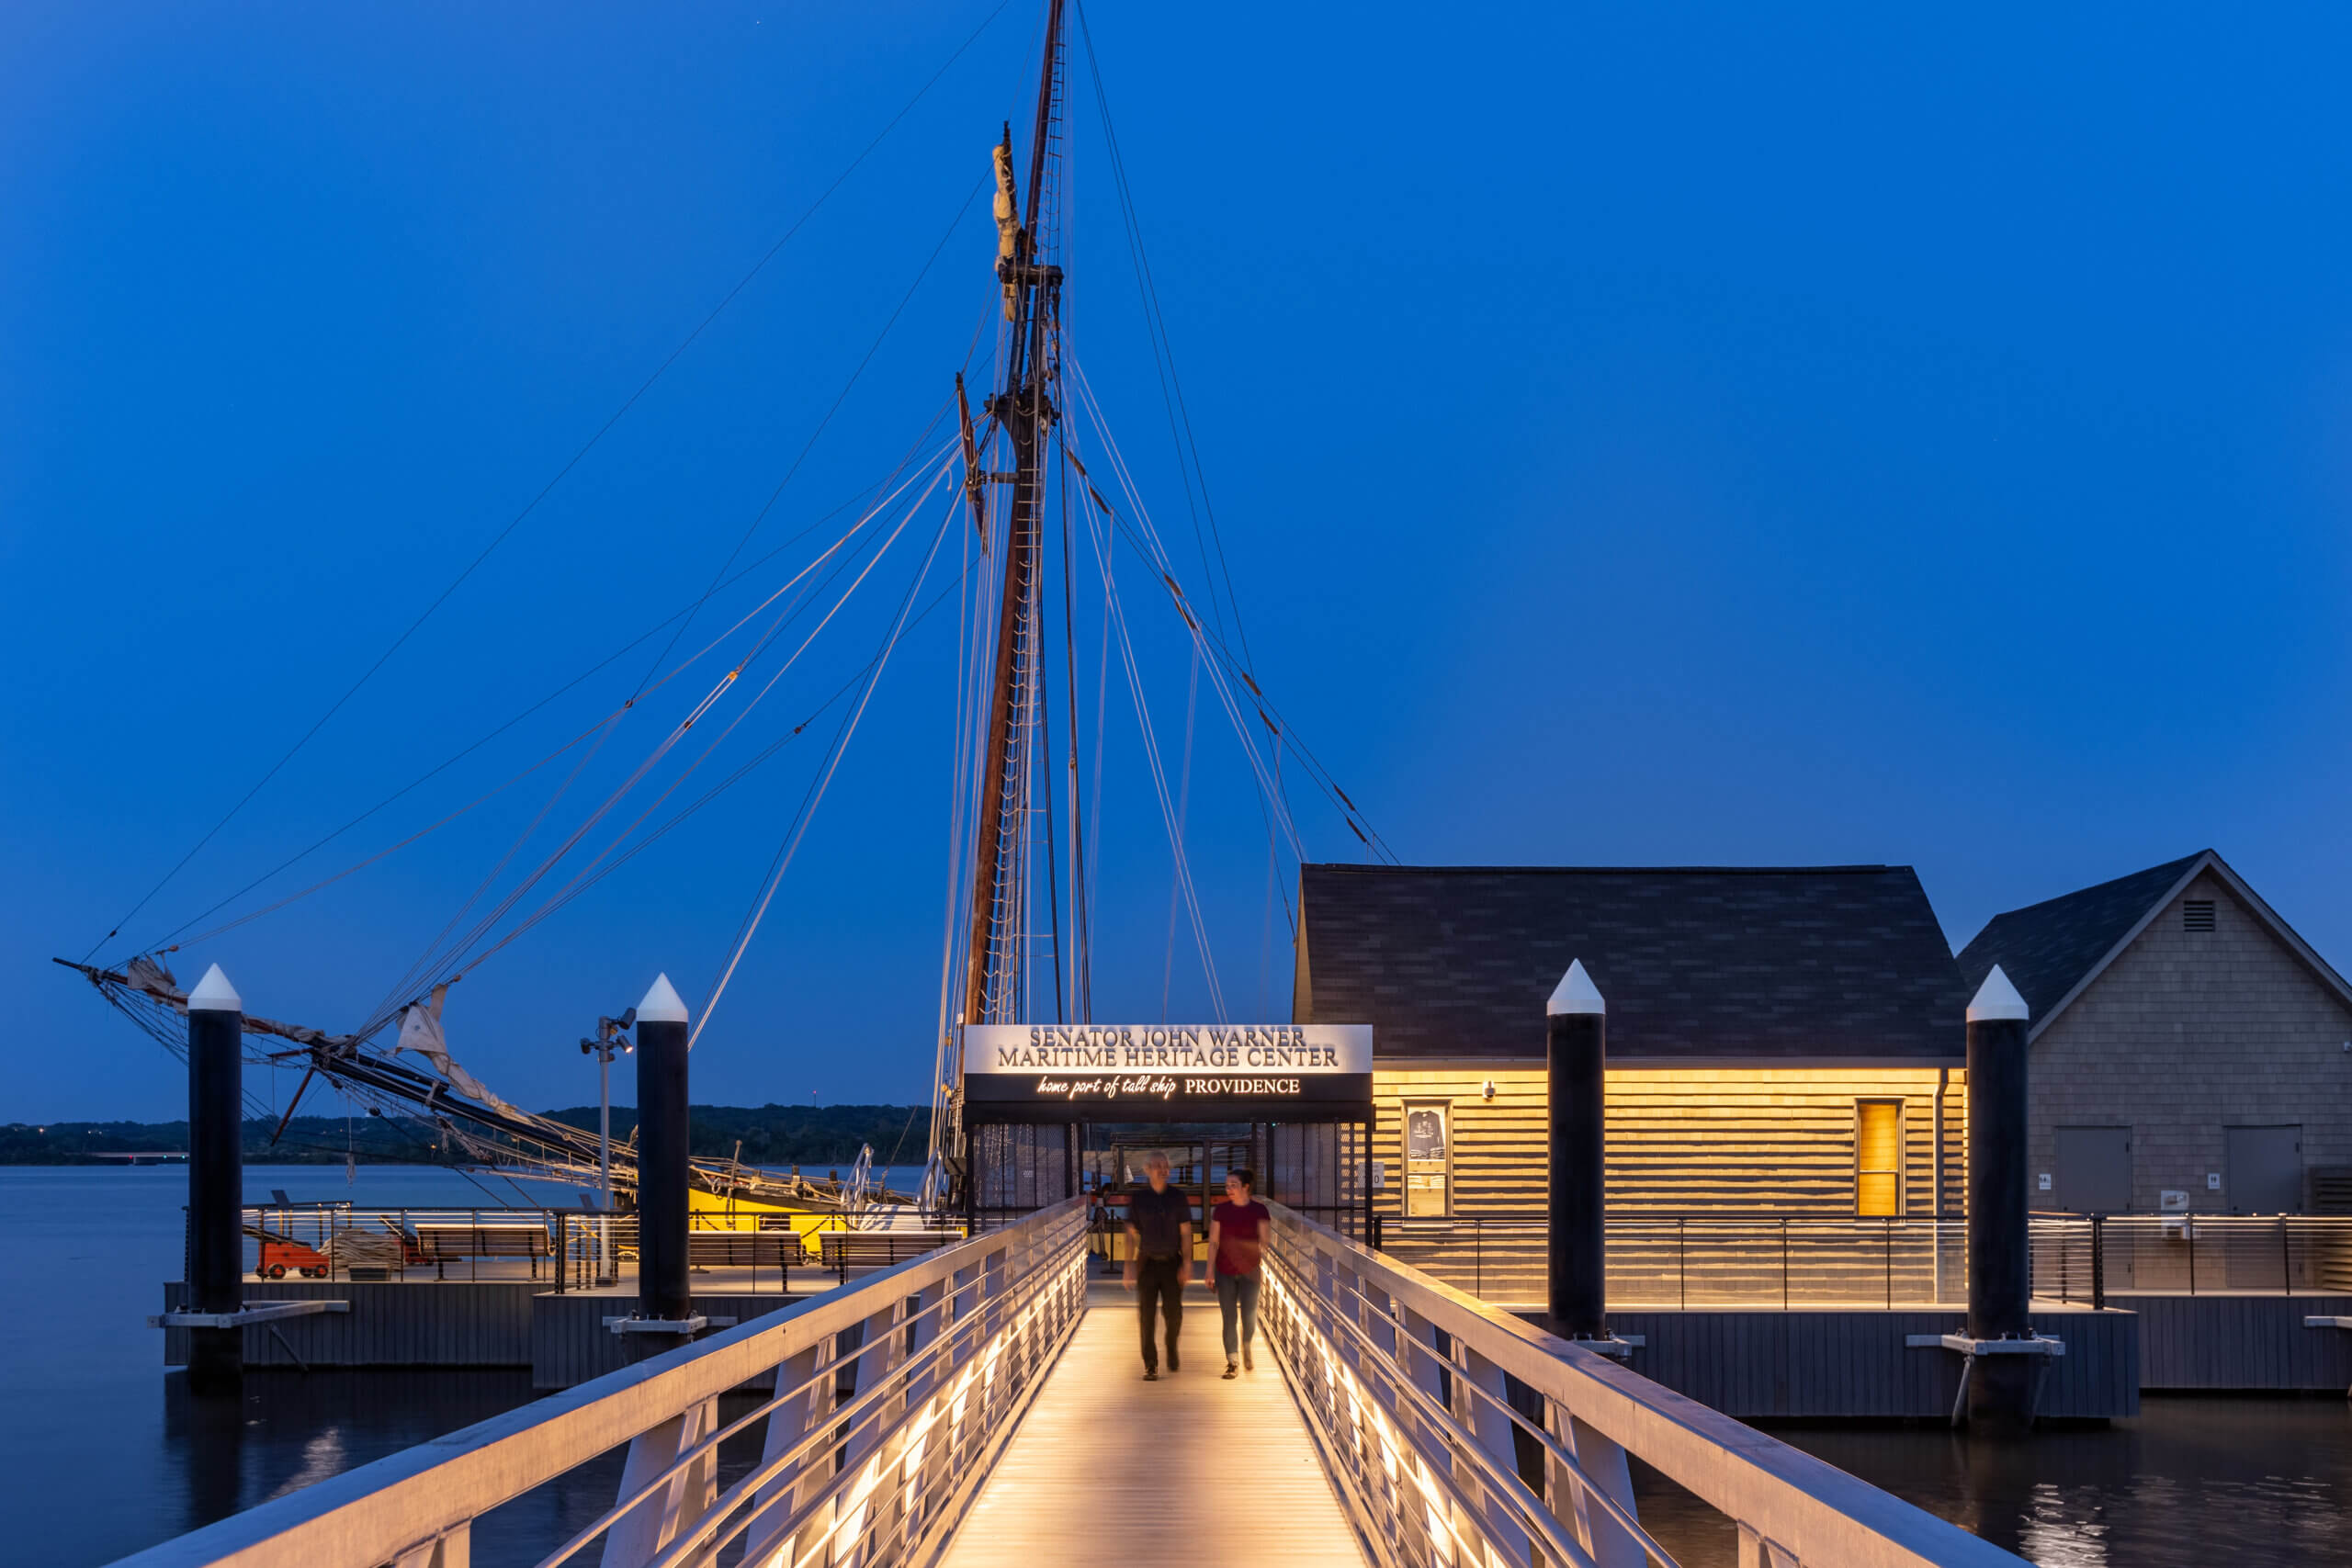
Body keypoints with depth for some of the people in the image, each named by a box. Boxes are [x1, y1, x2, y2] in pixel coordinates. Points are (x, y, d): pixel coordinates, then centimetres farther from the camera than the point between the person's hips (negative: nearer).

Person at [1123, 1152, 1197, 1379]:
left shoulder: (1178, 1197, 2)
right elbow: (1132, 1235, 3)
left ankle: (1171, 1348, 29)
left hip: (1172, 1262, 0)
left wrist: (1187, 1263, -7)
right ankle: (1150, 1365, -2)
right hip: (1147, 1264, 0)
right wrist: (1129, 1266, -4)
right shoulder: (1138, 1199, 2)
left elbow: (1186, 1232, 1)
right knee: (1146, 1315, -6)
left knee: (1174, 1313, -1)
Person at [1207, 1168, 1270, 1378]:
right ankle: (1232, 1363, 8)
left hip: (1249, 1271, -1)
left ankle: (1247, 1349, 28)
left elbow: (1263, 1241, -5)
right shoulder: (1221, 1211, 0)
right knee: (1229, 1318, 0)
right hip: (1225, 1272, 1)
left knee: (1249, 1316, -2)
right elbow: (1213, 1242, 1)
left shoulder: (1258, 1210, -3)